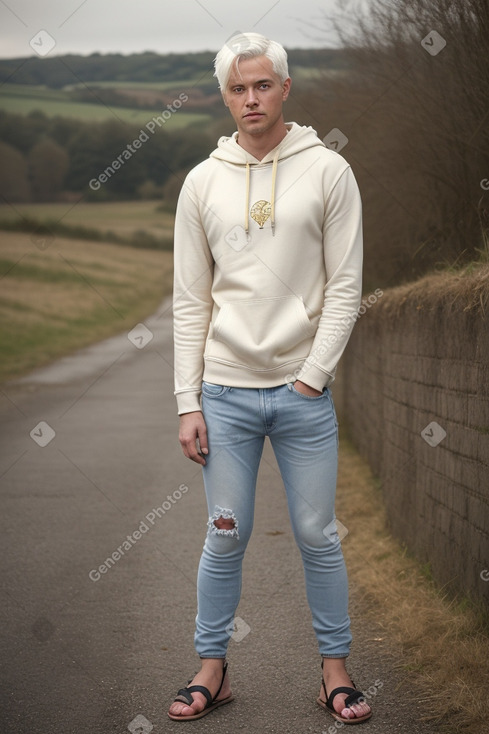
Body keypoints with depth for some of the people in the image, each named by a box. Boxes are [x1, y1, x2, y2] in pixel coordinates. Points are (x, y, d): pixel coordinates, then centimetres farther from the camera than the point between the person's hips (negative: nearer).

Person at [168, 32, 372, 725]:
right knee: (226, 536, 7)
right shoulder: (203, 181, 6)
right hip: (225, 391, 1)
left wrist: (312, 376, -9)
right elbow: (190, 301, 5)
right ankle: (213, 668, 20)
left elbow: (345, 286, -2)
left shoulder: (327, 170, 0)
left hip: (304, 391, -1)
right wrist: (189, 401, -1)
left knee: (318, 536, 5)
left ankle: (336, 669, 19)